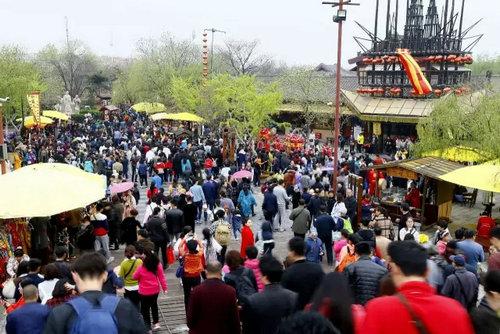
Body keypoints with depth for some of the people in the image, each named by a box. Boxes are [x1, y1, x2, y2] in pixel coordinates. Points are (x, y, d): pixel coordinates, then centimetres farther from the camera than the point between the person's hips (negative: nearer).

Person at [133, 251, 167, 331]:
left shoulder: (141, 268, -23)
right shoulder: (158, 266, -14)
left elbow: (134, 277, -5)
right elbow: (162, 278, -6)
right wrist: (164, 288, 5)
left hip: (144, 292, -4)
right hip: (155, 291, 4)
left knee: (145, 309, 11)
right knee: (154, 305, 28)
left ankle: (147, 327, 18)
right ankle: (156, 323, 35)